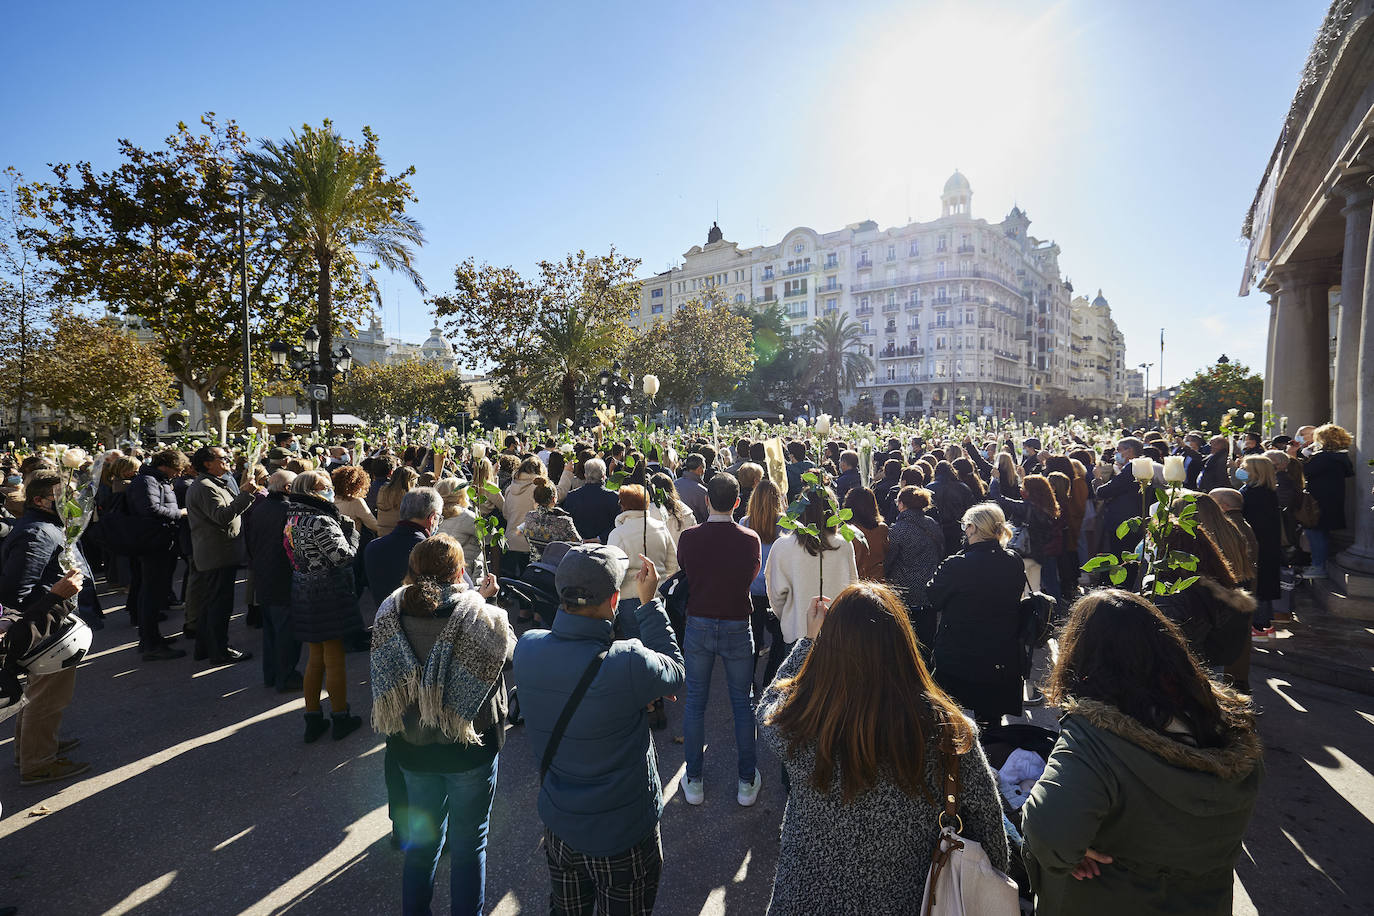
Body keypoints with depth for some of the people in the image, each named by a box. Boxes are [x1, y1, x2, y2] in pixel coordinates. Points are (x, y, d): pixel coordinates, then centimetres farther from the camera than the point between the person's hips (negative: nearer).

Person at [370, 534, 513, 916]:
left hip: (412, 748, 4)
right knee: (468, 845, 16)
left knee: (421, 839, 26)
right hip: (470, 747, -4)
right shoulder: (481, 617, -25)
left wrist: (475, 598, 2)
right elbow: (509, 648, -7)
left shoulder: (390, 614, -13)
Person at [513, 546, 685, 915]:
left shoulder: (527, 647, -17)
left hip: (558, 823, 5)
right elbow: (676, 672, -11)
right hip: (621, 833, -4)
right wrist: (650, 602, -7)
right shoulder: (628, 664, -33)